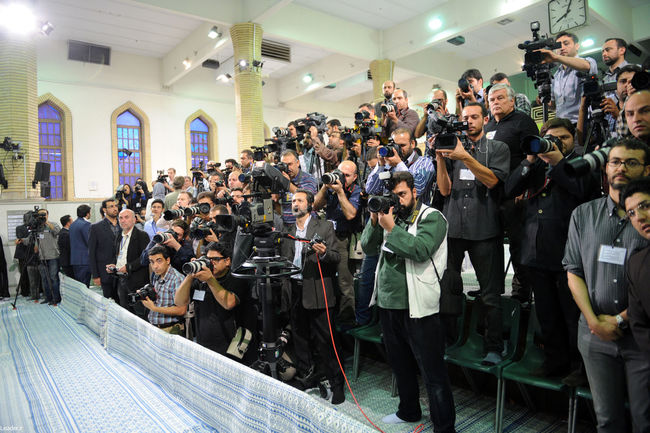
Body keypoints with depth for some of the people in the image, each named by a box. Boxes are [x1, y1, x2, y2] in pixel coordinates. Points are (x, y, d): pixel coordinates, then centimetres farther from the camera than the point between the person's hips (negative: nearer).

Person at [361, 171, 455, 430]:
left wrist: (390, 227, -20)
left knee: (433, 372, 2)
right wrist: (375, 221, -5)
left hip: (417, 308, -7)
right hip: (387, 304, 7)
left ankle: (444, 426, 17)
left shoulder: (432, 218, -7)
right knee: (400, 365, 22)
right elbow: (368, 248, 8)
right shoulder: (392, 216, 12)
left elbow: (420, 250, -24)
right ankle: (408, 412, 42)